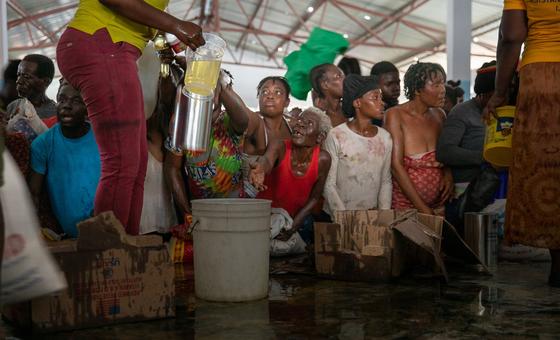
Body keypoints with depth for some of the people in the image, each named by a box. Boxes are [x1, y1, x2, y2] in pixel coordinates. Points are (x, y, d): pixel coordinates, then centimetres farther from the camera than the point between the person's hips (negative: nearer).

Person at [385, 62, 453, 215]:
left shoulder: (439, 115, 6)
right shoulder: (395, 115, -9)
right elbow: (396, 165, -15)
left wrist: (448, 173, -2)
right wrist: (422, 208, -17)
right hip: (404, 206, -4)